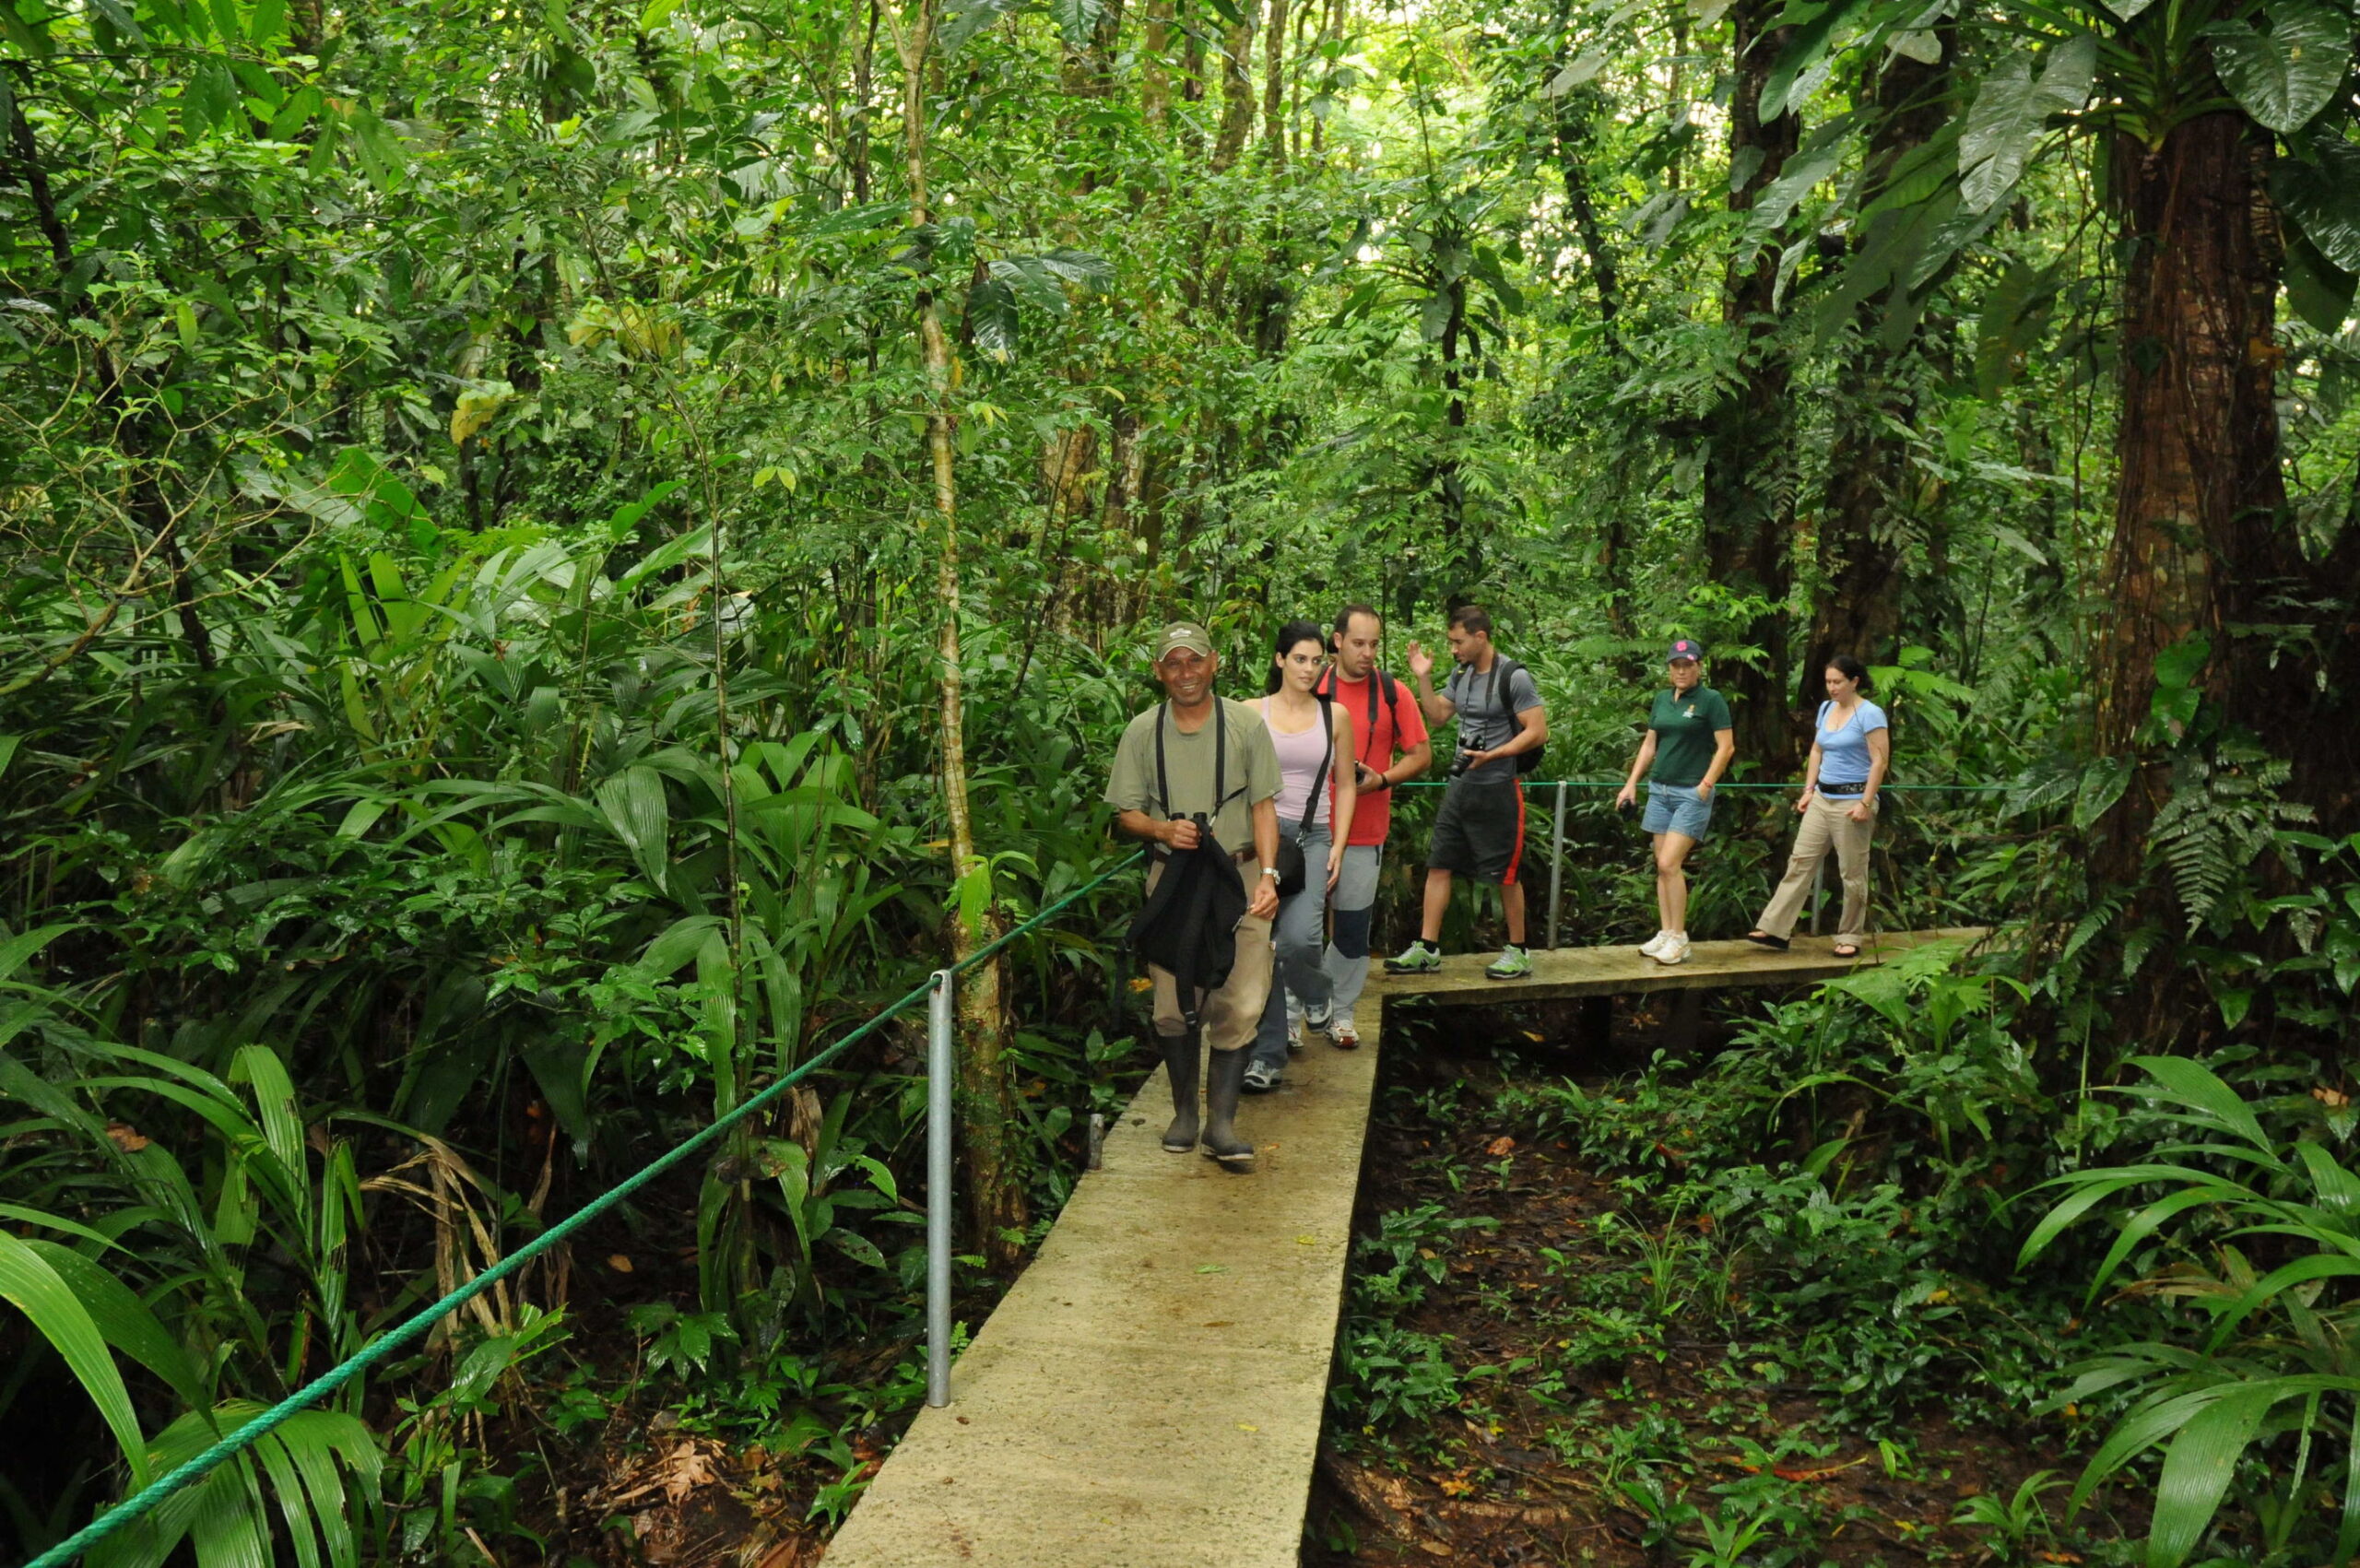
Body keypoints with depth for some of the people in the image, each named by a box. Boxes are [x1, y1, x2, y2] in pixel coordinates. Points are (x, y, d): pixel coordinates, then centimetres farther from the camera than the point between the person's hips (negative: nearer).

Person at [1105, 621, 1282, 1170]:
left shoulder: (1246, 724, 0)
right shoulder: (1143, 731, 4)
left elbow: (1263, 805, 2)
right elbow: (1126, 813, 8)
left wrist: (1268, 874, -10)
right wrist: (1164, 828, -13)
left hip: (1239, 875, -1)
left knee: (1239, 1004, -8)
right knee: (1174, 1005, 4)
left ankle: (1222, 1122, 0)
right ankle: (1184, 1109, 22)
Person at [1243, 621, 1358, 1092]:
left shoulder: (1335, 715, 7)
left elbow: (1345, 786, 11)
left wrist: (1337, 847, 3)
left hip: (1311, 837, 0)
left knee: (1299, 937, -22)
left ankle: (1313, 992, 14)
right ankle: (1267, 1054, 11)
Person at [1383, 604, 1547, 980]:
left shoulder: (1514, 677, -13)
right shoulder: (1461, 674, 9)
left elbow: (1538, 732, -16)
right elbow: (1437, 714, 17)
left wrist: (1492, 756, -23)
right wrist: (1423, 679, 4)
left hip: (1497, 790, -7)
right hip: (1460, 785, 7)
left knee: (1505, 873, 2)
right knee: (1438, 865, 5)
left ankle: (1518, 952, 15)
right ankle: (1427, 950, 10)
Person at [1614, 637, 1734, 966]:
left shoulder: (1711, 700, -6)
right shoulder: (1662, 699, 12)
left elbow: (1726, 747, -9)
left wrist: (1705, 786, -13)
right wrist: (1631, 783, 12)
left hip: (1691, 793, -6)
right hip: (1659, 790, 7)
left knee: (1669, 864, -13)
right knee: (1662, 866, 7)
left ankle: (1679, 939, -4)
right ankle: (1665, 934, 13)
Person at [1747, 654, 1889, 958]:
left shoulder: (1870, 714, -11)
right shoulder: (1826, 709, 12)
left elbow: (1880, 761, -14)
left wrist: (1865, 803, -19)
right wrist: (1809, 790, 11)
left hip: (1853, 799, -7)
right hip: (1822, 798, 7)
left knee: (1852, 872, 1)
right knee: (1800, 861, 3)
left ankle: (1850, 938, 12)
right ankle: (1773, 929, 3)